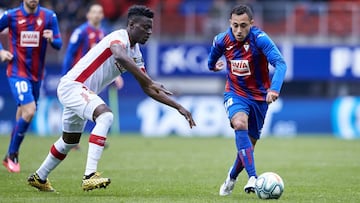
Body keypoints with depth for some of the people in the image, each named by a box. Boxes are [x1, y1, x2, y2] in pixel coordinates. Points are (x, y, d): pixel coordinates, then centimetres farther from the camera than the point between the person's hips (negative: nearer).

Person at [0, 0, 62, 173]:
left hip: (36, 74, 4)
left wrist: (52, 39, -21)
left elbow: (58, 44, 0)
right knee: (29, 111, -20)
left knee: (23, 115, 13)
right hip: (17, 72, -4)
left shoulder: (49, 16, -1)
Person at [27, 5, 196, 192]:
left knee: (69, 142, 23)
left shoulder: (136, 54, 9)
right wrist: (150, 82, -47)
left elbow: (148, 89, 13)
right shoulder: (119, 38, -19)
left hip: (82, 92, 10)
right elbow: (121, 57, -43)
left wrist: (179, 107, 7)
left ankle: (39, 178, 44)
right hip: (72, 85, -10)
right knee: (105, 116, -31)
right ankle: (90, 175, -37)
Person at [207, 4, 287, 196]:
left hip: (259, 96, 0)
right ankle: (252, 177, -37)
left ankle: (232, 177, 39)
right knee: (240, 124, -31)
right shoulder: (222, 40, -12)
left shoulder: (260, 39, -23)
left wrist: (274, 88, -51)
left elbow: (280, 63, -35)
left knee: (248, 144, 8)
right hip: (235, 94, 0)